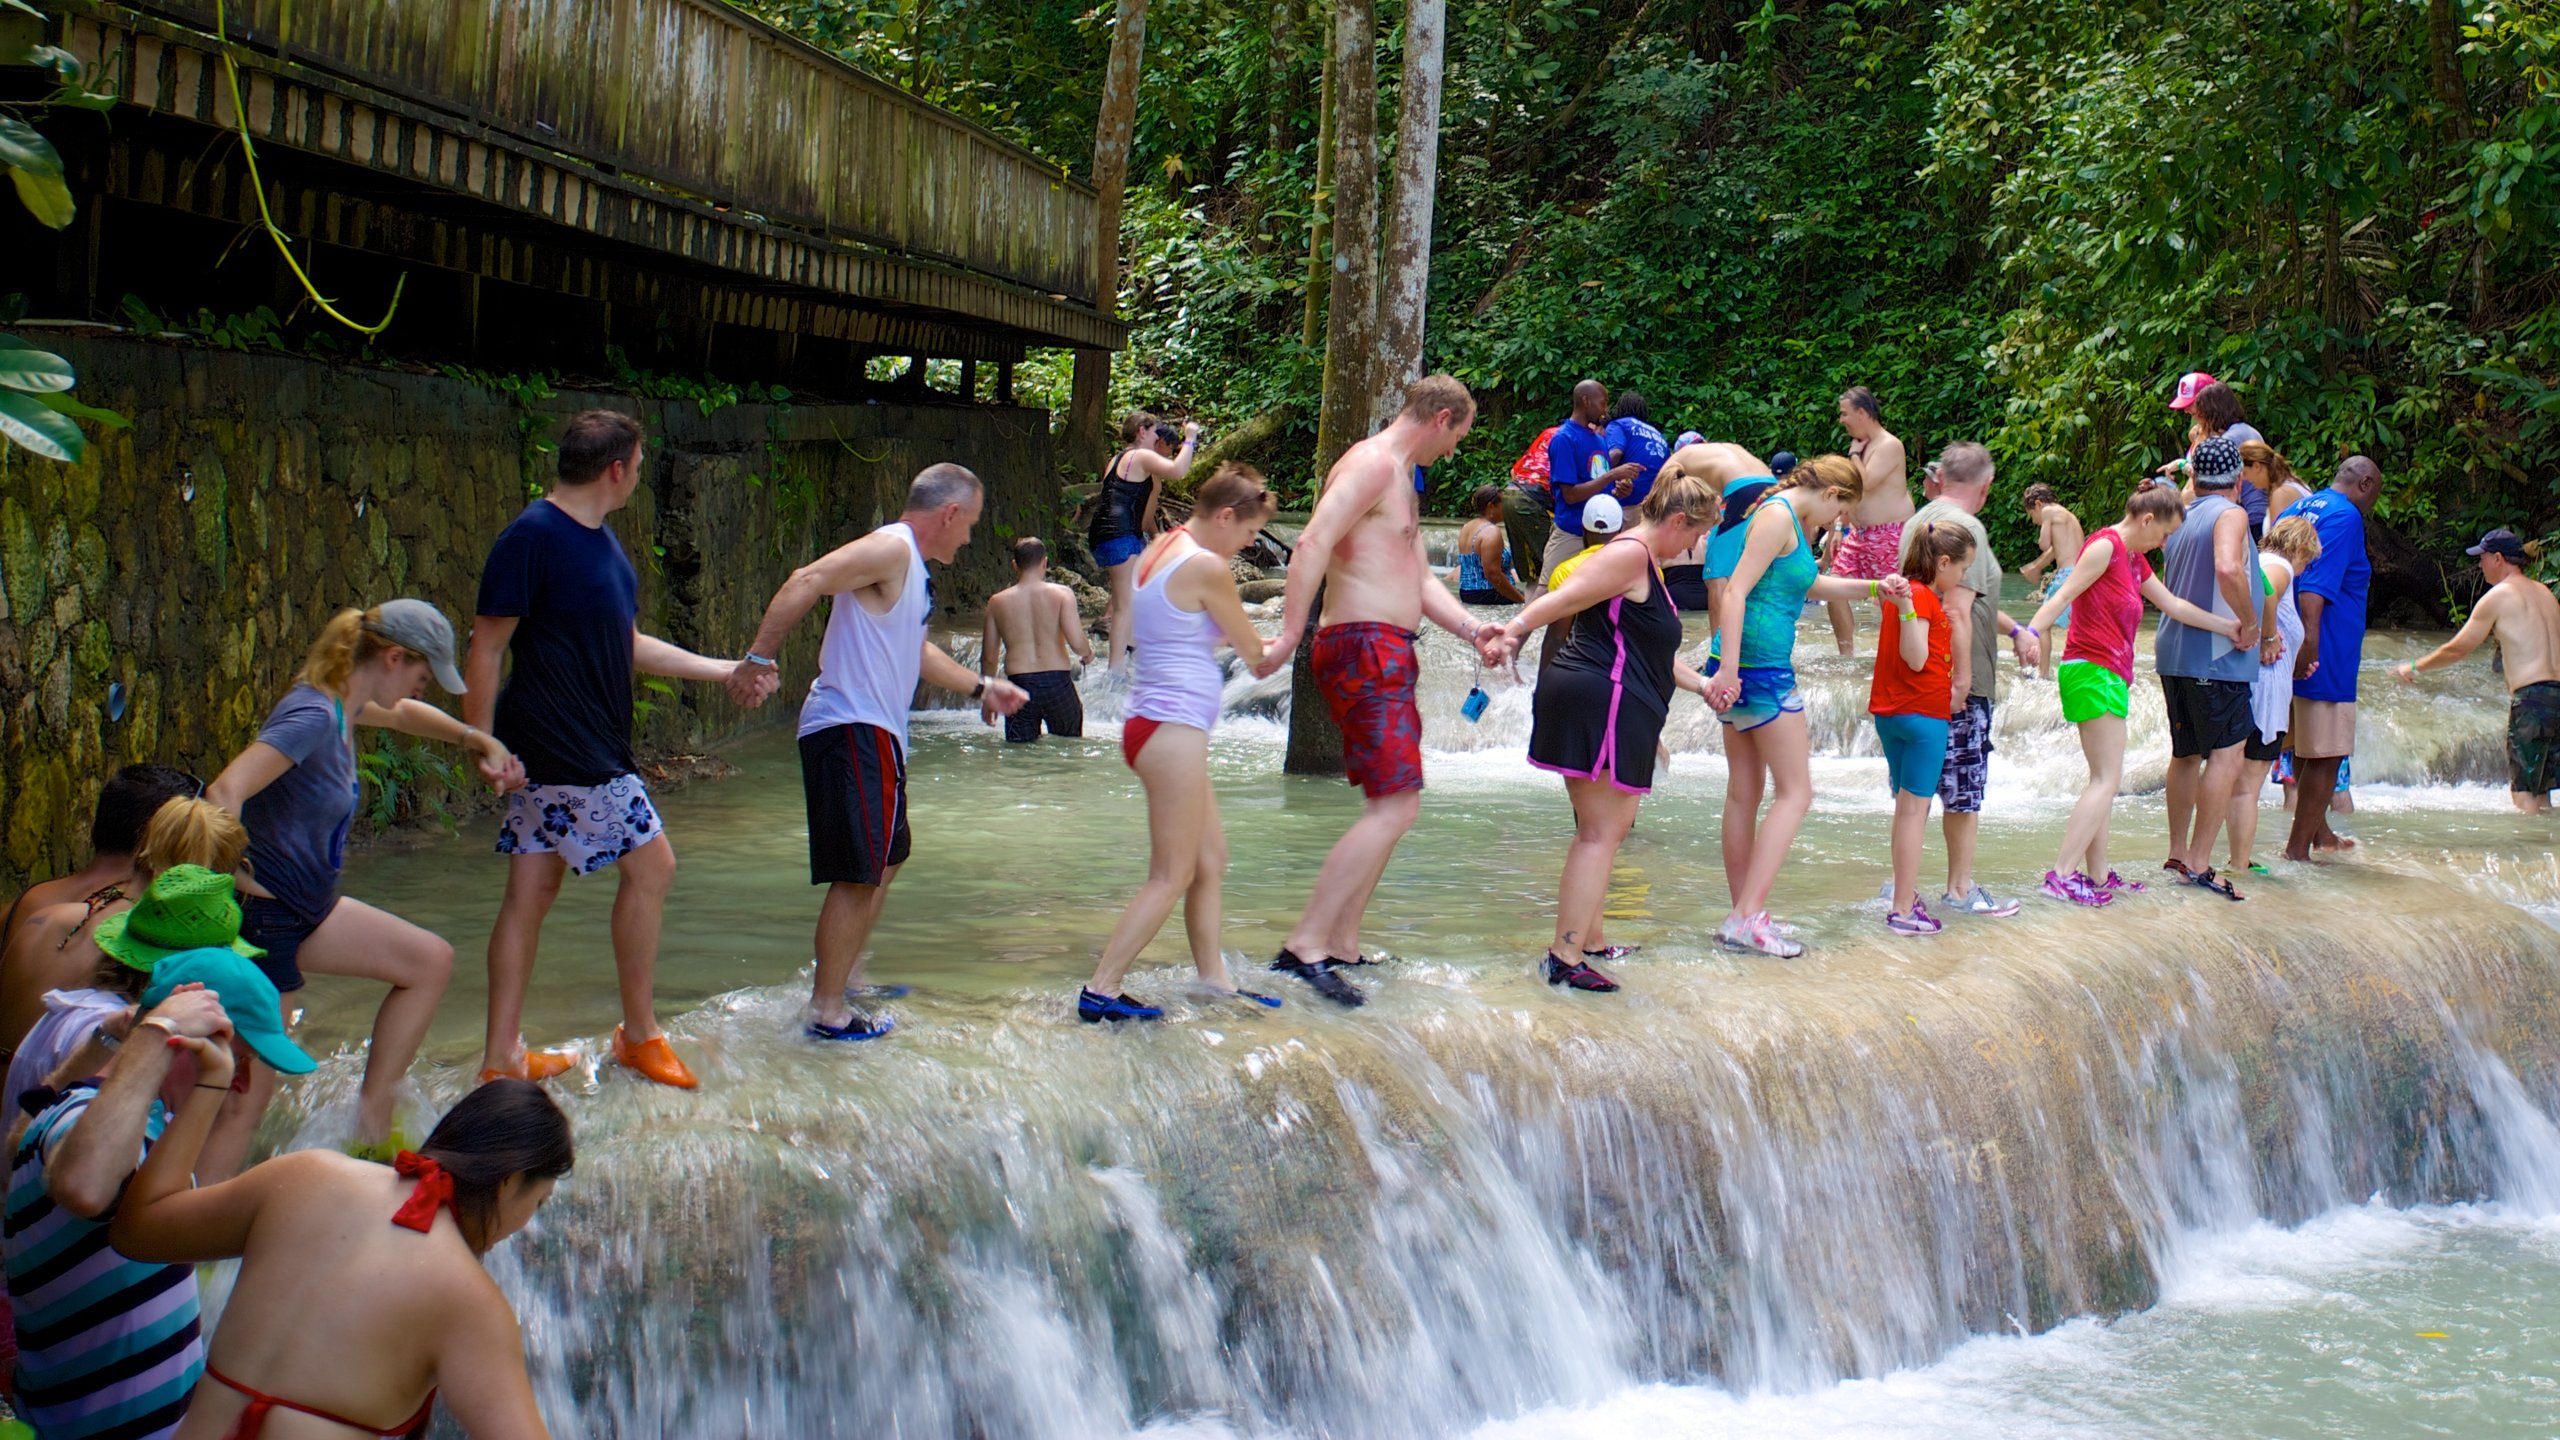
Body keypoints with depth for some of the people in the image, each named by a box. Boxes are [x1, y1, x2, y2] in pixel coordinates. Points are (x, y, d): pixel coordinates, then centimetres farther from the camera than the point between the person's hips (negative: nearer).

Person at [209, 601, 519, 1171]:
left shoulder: (345, 706, 7)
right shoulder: (313, 716, -23)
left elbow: (402, 715, 33)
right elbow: (223, 794, -35)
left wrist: (480, 742, 32)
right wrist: (235, 887, -26)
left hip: (308, 908, 10)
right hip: (264, 915, -10)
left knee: (430, 962, 17)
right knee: (250, 1091, -8)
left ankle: (372, 1125, 19)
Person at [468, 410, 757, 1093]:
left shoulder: (600, 542, 13)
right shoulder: (532, 537, -15)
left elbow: (626, 645, 22)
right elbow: (486, 648, -15)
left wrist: (725, 670, 22)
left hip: (593, 747, 9)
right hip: (569, 753, -9)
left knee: (532, 893, 10)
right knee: (650, 865, -2)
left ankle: (502, 1055, 14)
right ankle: (640, 1035, 11)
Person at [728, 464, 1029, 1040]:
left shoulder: (911, 566, 20)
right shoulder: (891, 549, -13)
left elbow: (915, 650, 35)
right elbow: (806, 583, -26)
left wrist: (981, 687, 39)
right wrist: (756, 661, -30)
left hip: (874, 733, 11)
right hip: (852, 729, -11)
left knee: (886, 860, 23)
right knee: (859, 874, -11)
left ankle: (847, 978, 34)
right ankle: (828, 1010, -8)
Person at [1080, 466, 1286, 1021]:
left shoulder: (1158, 551, 13)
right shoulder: (1206, 567, -14)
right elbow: (1252, 651, -5)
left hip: (1152, 723, 10)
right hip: (1174, 730, -10)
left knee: (1211, 861, 16)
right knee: (1171, 876, -5)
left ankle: (1213, 977, 21)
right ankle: (1101, 990, -6)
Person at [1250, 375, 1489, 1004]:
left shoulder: (1397, 480, 24)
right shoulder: (1372, 463, -10)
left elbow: (1420, 582, 23)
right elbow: (1314, 542, -23)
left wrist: (1473, 629, 6)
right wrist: (1289, 636, -30)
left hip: (1389, 654, 11)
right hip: (1364, 650, -11)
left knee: (1389, 806, 15)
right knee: (1396, 806, -17)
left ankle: (1342, 946, 18)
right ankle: (1304, 946, -20)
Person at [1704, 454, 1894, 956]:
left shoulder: (1796, 522, 18)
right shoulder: (1778, 516, -13)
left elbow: (1811, 585, 34)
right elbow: (1736, 591, -21)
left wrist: (1872, 588, 24)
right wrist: (1729, 670, -26)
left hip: (1744, 669, 10)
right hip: (1760, 667, -10)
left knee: (1744, 793, 12)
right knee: (1795, 793, -6)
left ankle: (1743, 915, 17)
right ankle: (1748, 917, -11)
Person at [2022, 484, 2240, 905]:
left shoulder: (2134, 559, 20)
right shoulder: (2105, 546, -10)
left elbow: (2174, 606, 24)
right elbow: (2065, 594, -19)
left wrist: (2231, 627, 23)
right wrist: (2030, 633, -32)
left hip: (2111, 675, 11)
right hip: (2092, 670, -11)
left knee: (2104, 781, 10)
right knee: (2107, 781, -14)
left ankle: (2097, 875, 12)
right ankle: (2061, 874, -19)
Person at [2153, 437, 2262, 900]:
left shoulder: (2180, 519, 15)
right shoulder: (2230, 515, -10)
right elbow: (2227, 569, -28)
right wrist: (2249, 622, -18)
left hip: (2174, 653, 9)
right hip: (2217, 655, -9)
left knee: (2187, 755, 17)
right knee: (2227, 756, -7)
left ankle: (2178, 853, 24)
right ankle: (2199, 863, -12)